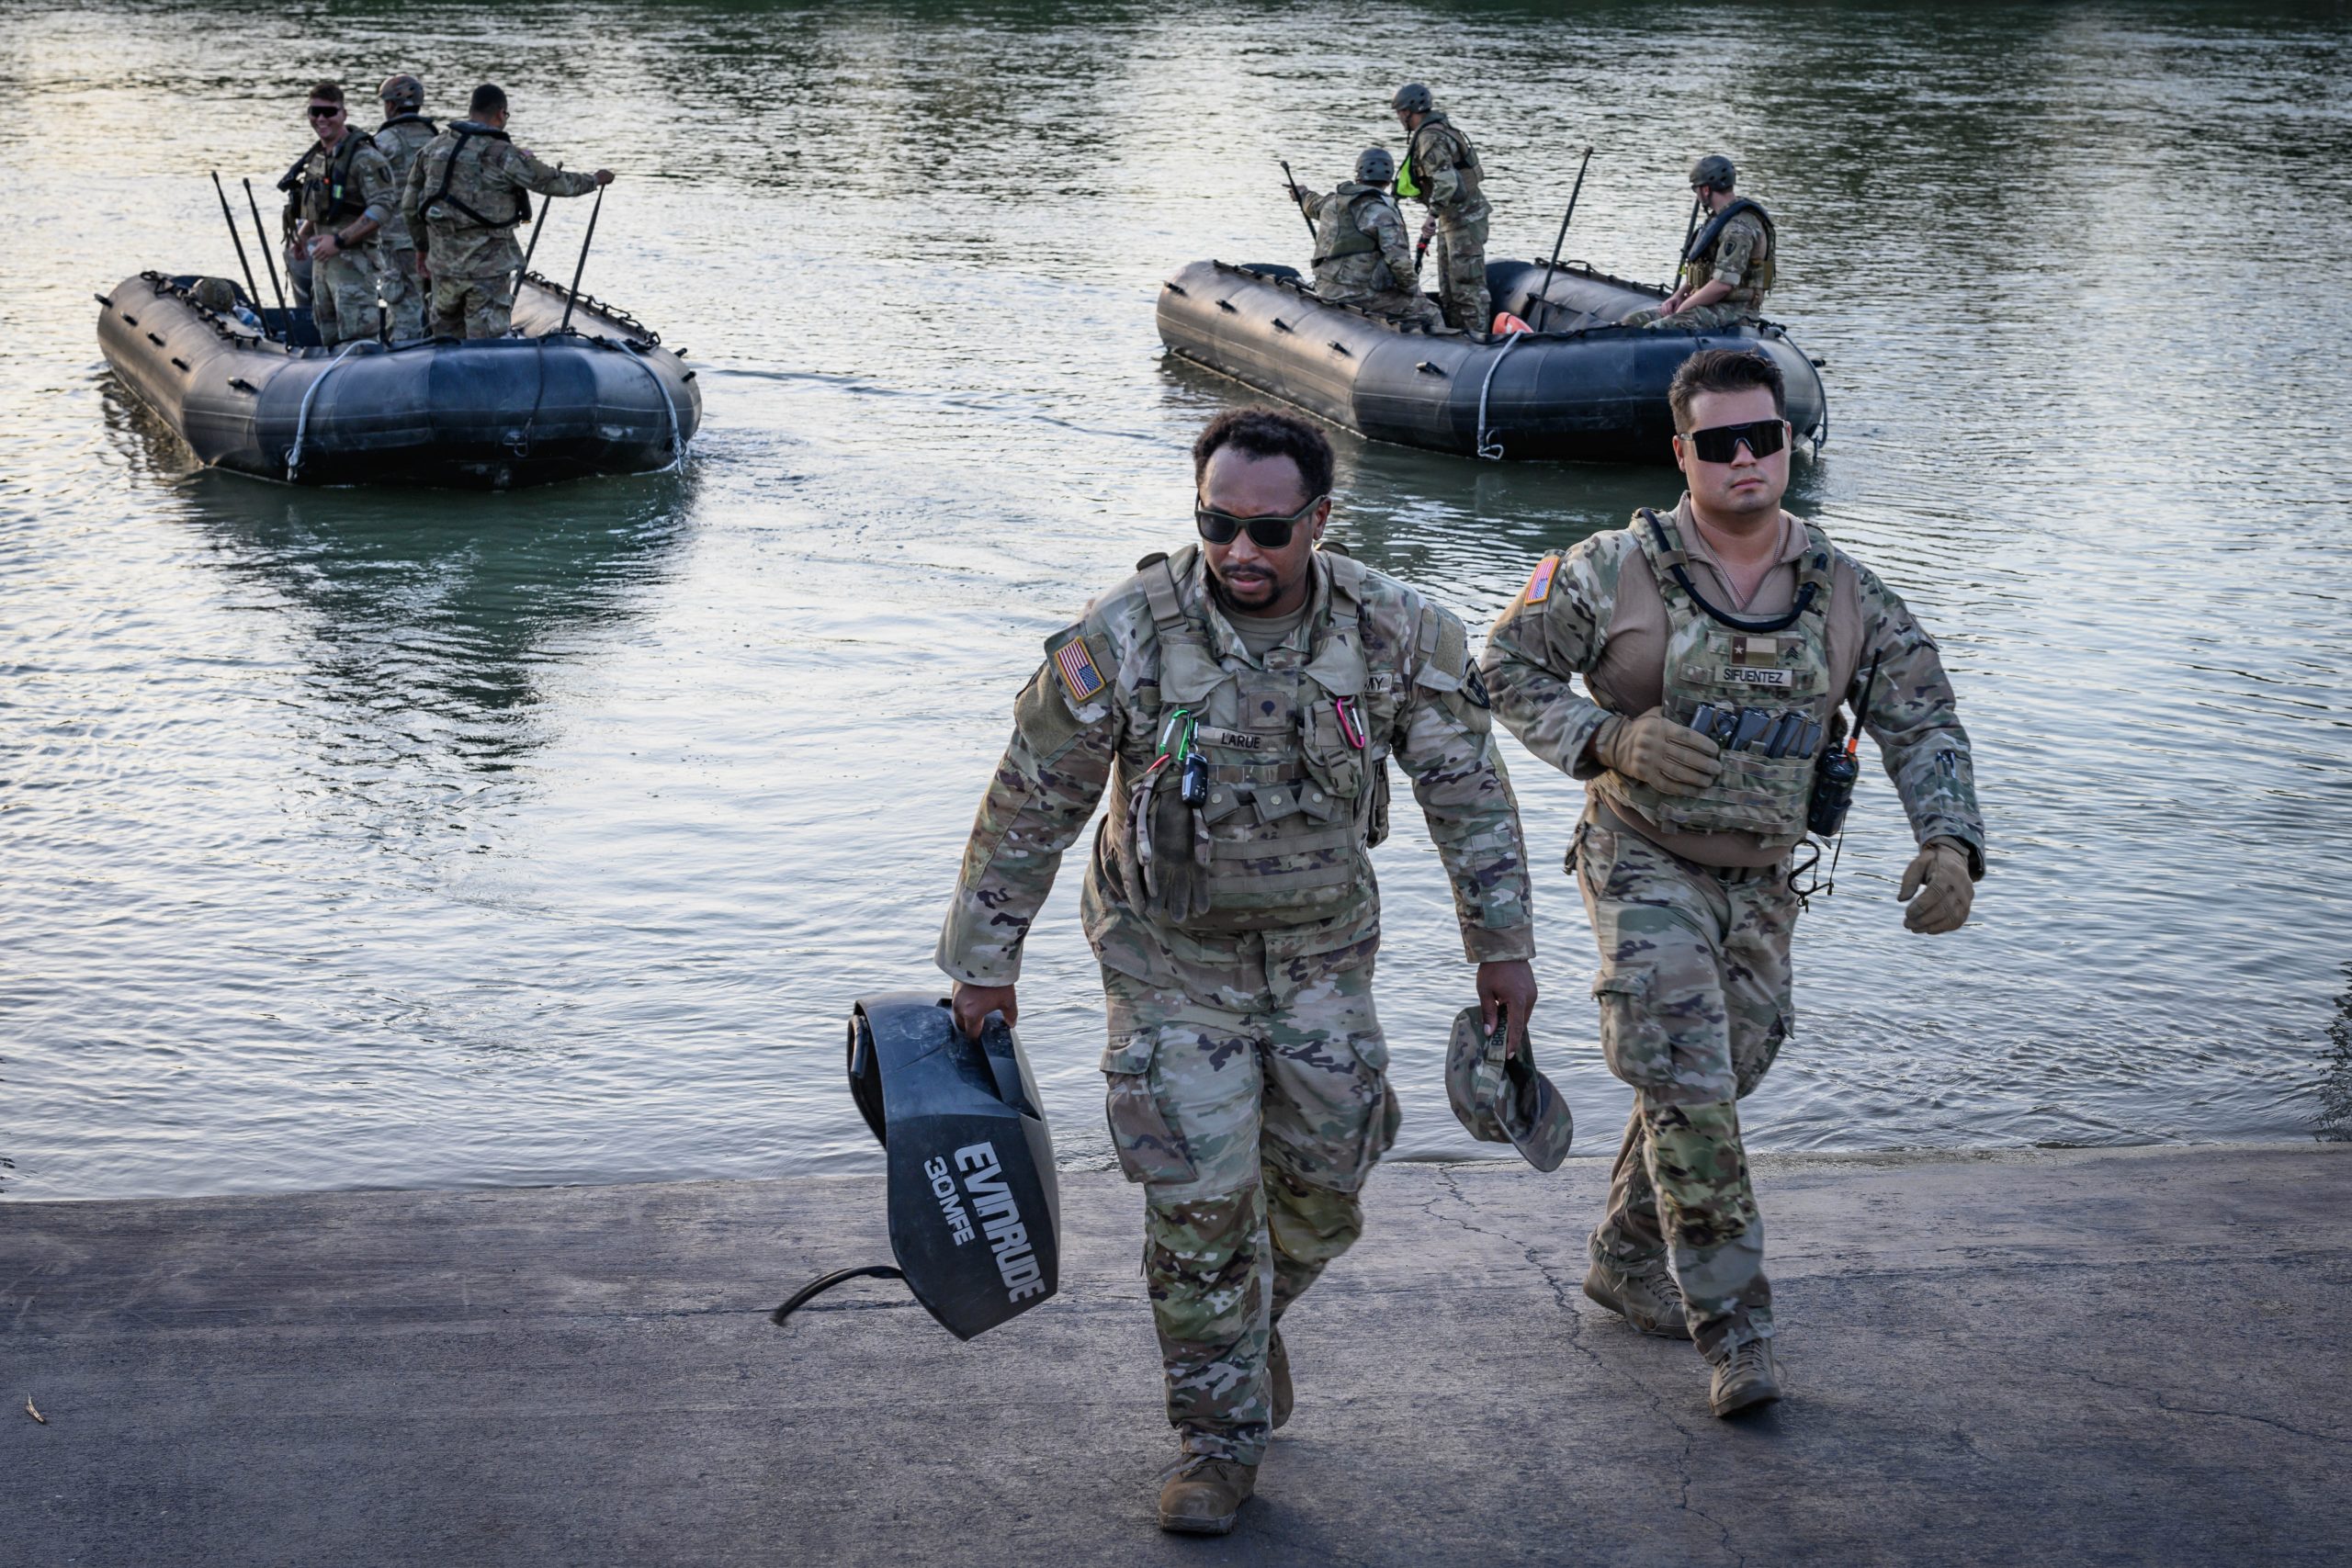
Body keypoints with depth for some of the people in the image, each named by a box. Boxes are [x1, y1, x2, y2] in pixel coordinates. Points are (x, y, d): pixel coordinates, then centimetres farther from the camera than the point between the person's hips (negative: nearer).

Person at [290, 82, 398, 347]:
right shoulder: (315, 157, 15)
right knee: (330, 339, 13)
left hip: (354, 262, -9)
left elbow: (382, 210, -21)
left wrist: (340, 240, -23)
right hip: (322, 260, 9)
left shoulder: (364, 158, -13)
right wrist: (303, 233, 10)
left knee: (358, 339, -13)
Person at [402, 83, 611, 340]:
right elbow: (552, 182, -3)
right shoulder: (501, 154, -12)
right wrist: (595, 179, 14)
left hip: (443, 263, 5)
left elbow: (409, 205, 13)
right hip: (488, 266, -5)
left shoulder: (433, 148, 6)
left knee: (445, 339, 18)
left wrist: (422, 245, 27)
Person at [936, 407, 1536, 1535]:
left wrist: (1501, 944, 0)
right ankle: (1221, 1436, 14)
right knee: (1199, 1203, -5)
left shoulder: (1393, 632, -14)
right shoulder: (1124, 639, -21)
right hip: (1172, 953, -3)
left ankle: (1254, 1317, 43)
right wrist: (984, 962, -6)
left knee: (1323, 1185, 11)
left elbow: (1467, 788, -2)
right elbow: (1030, 806, -11)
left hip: (1322, 949, 3)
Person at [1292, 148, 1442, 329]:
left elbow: (1314, 205, 32)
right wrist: (1413, 290, -5)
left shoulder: (1332, 202, 6)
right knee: (1429, 314, -3)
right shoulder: (1381, 212, -16)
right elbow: (1398, 260, -22)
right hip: (1363, 292, -8)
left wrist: (1302, 195, 56)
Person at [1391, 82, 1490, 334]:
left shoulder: (1430, 138, -17)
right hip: (1452, 220, 11)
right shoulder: (1440, 129, 16)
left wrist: (1433, 215, -28)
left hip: (1463, 219, -11)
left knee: (1468, 285, -10)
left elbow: (1447, 182, -28)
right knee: (1449, 289, 14)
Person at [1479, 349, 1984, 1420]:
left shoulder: (1846, 593, -2)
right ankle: (1734, 1332, -9)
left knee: (1709, 1086, 16)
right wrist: (1607, 739, -18)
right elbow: (1508, 665, -2)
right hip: (1643, 864, -4)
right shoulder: (1617, 570, -11)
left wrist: (1949, 843, -16)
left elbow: (1922, 720, 0)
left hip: (1760, 883, 4)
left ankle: (1628, 1263, 39)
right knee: (1688, 1088, -15)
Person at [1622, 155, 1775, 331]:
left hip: (1733, 310, -11)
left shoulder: (1739, 228, -18)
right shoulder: (1720, 219, 17)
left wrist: (1683, 308, -15)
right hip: (1711, 304, 11)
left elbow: (1723, 285, -25)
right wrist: (1678, 295, 8)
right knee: (1633, 322, 1)